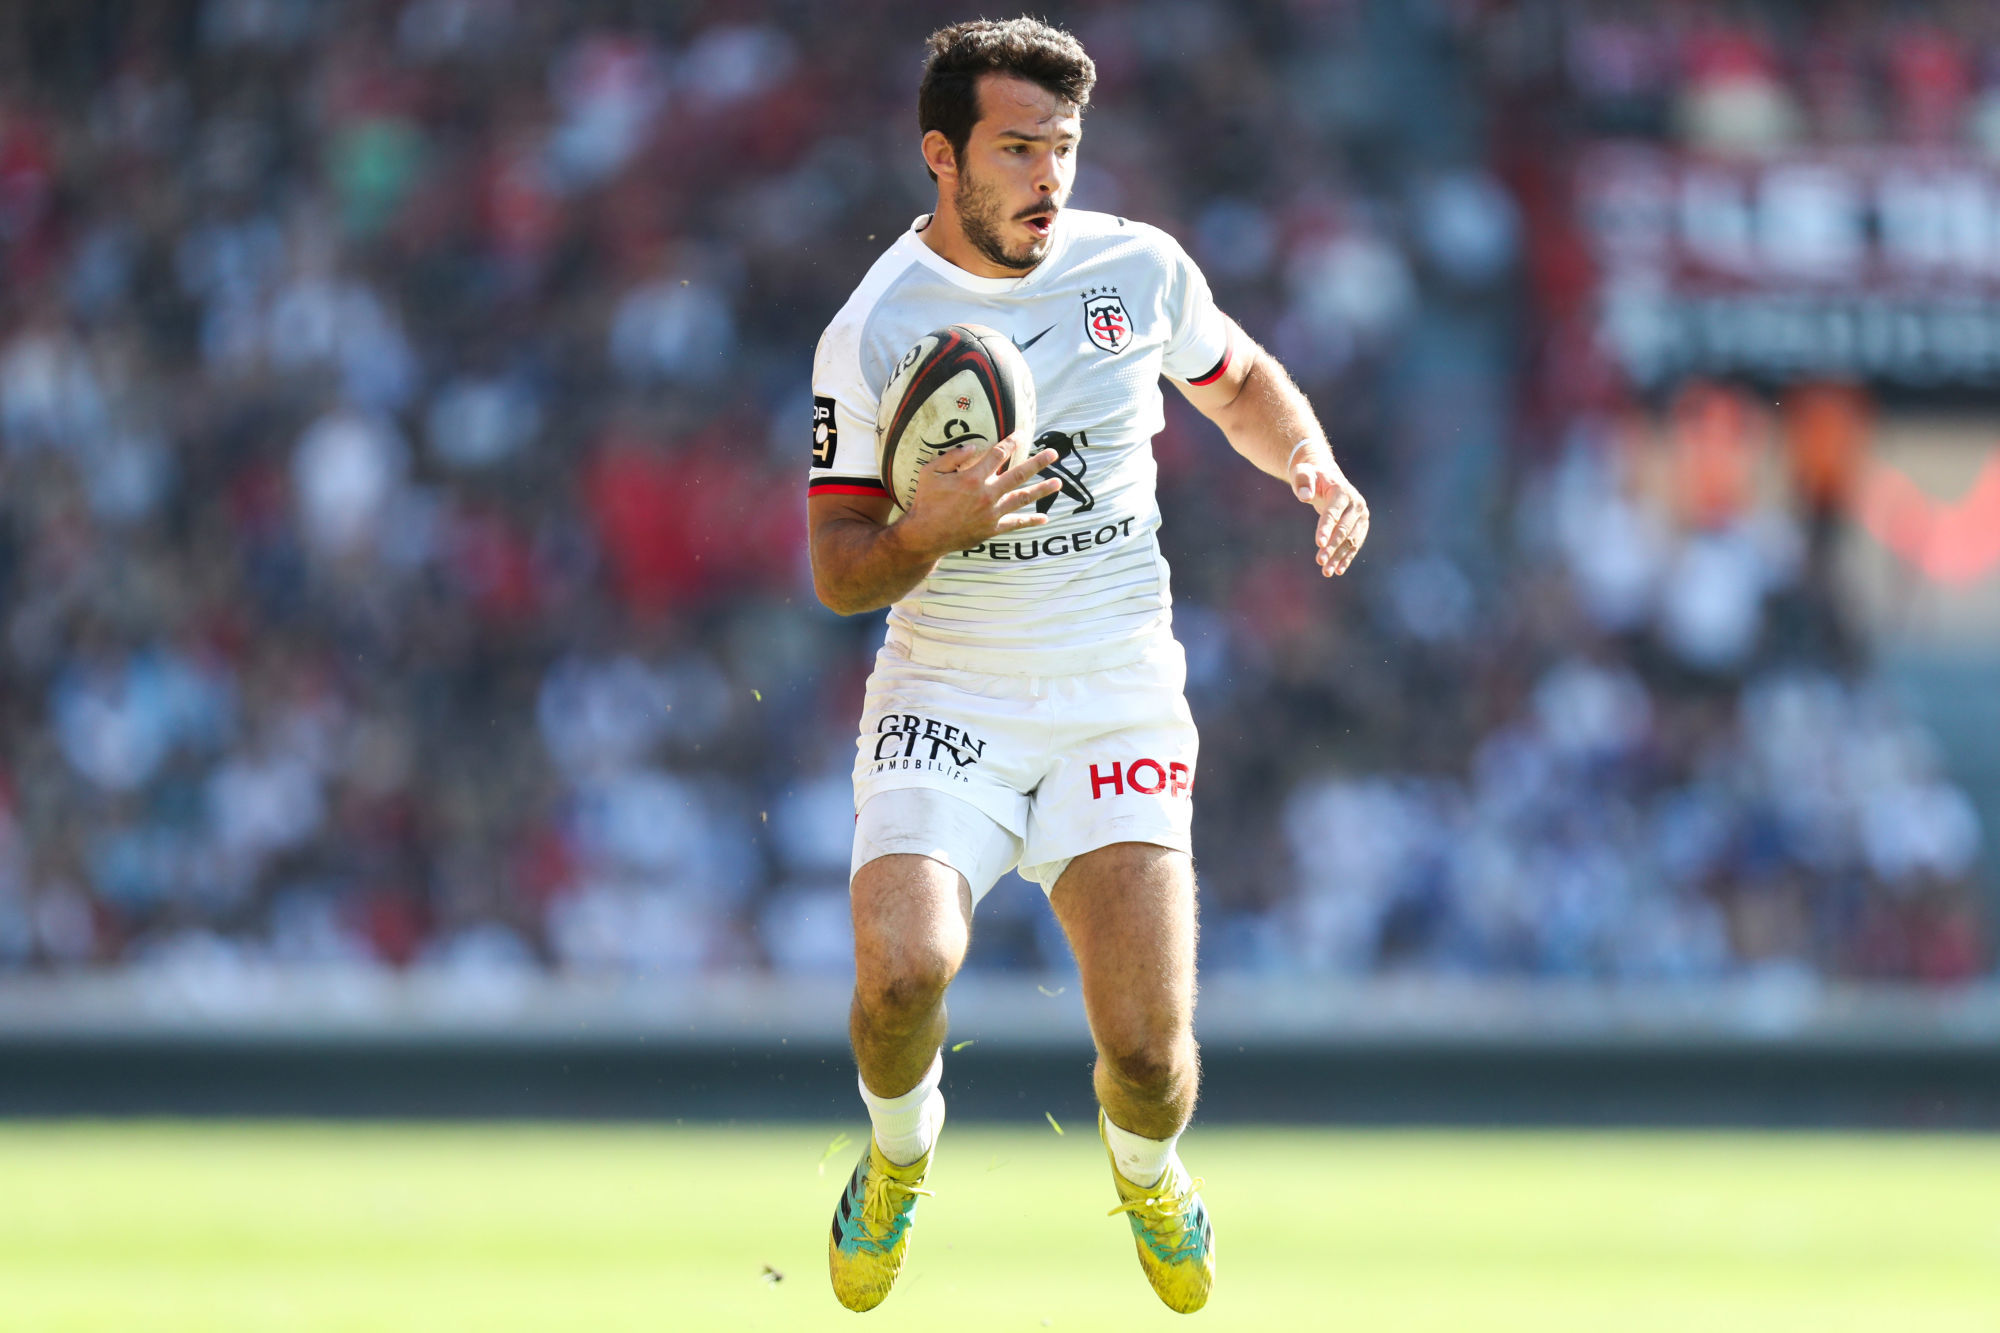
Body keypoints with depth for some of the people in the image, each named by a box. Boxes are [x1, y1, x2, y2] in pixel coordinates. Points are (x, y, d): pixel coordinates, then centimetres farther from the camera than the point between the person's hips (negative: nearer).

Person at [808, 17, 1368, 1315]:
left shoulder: (1140, 268, -1)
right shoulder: (872, 332, -7)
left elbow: (1241, 382, 20)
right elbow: (839, 576, -5)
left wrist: (1314, 464, -1)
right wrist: (931, 526, -26)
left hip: (1119, 697, 1)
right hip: (947, 699, -1)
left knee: (1148, 1046, -11)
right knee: (903, 968, -26)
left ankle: (1148, 1175, 27)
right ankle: (899, 1156, 9)